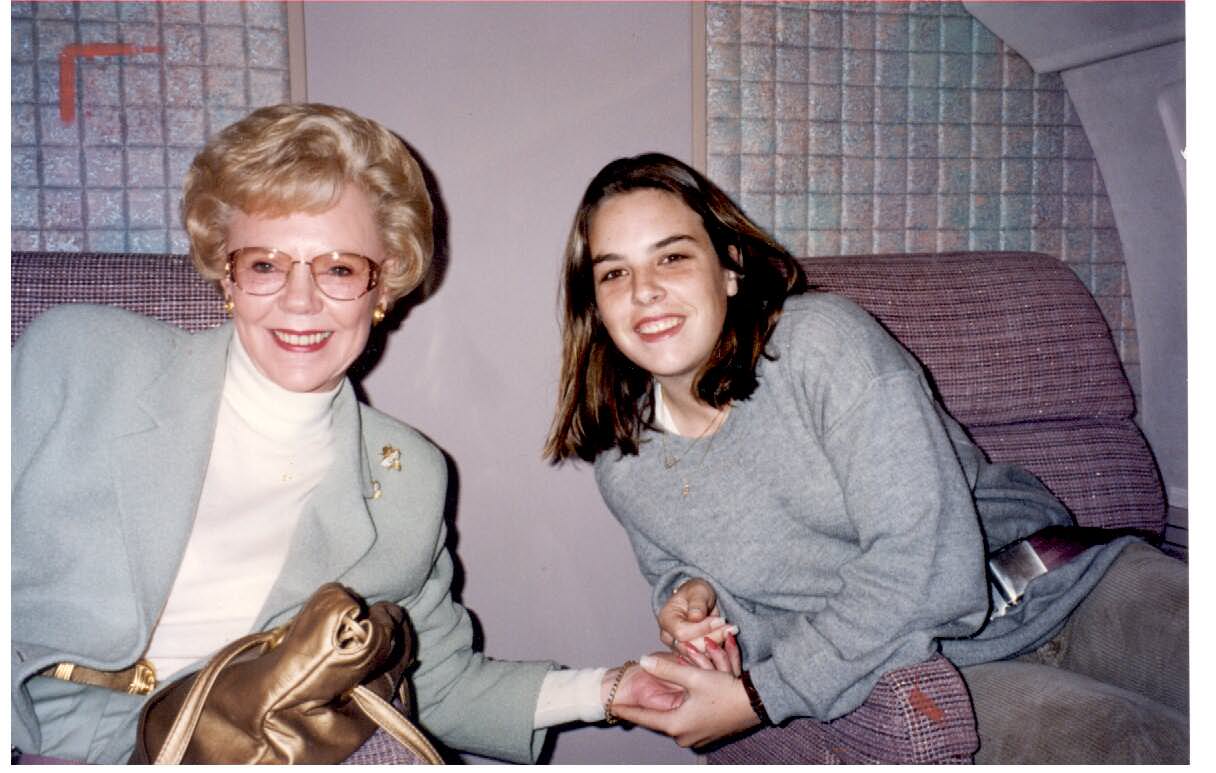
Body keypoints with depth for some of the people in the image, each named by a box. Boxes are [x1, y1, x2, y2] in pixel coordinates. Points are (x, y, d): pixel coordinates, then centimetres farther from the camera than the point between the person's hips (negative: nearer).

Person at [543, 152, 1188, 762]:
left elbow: (929, 561, -23)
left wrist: (761, 696, -19)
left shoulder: (823, 338, -17)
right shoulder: (623, 468, -3)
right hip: (936, 666, 0)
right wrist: (689, 593, -7)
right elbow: (675, 567, 18)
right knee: (1121, 743, -28)